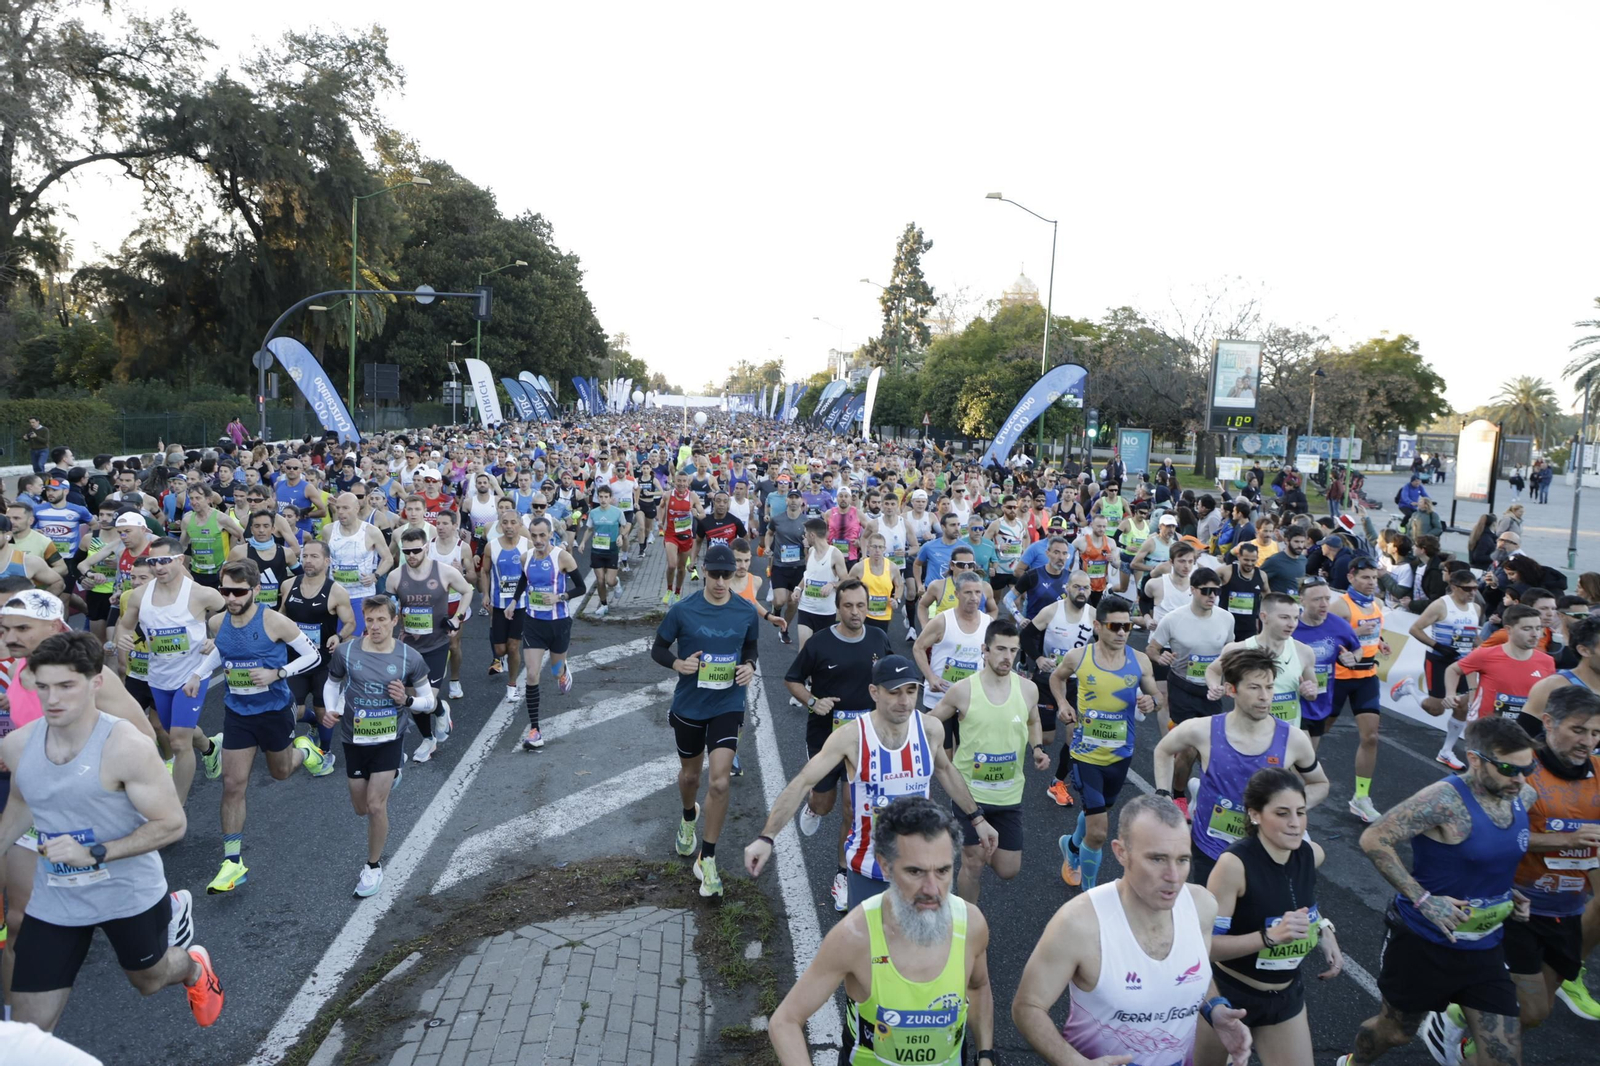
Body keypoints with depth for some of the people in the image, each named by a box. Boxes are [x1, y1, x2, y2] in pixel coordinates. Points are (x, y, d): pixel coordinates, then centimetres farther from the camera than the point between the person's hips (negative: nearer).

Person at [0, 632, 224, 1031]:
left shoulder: (126, 748, -25)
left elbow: (172, 825, -20)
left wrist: (95, 854, -28)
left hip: (130, 894, -4)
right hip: (53, 901, 4)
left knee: (150, 981, 24)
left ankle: (193, 967, 57)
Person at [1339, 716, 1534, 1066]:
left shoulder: (1523, 797, -2)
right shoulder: (1445, 800, -25)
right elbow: (1373, 839, -28)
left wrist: (1510, 892, 5)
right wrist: (1423, 899, -26)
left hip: (1486, 948, 6)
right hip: (1424, 944, -6)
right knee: (1396, 1031, 17)